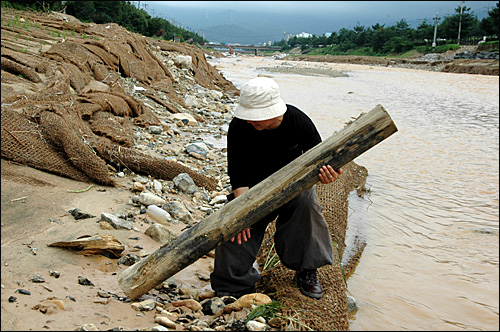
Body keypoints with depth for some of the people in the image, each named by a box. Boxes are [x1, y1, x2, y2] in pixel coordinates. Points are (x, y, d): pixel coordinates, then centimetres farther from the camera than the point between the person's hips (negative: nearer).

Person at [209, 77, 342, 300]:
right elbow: (237, 174, -18)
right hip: (255, 184, 1)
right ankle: (234, 283, 4)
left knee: (306, 204, -31)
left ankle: (306, 272, -9)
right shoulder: (238, 127, -23)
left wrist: (323, 174, -36)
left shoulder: (298, 122, -22)